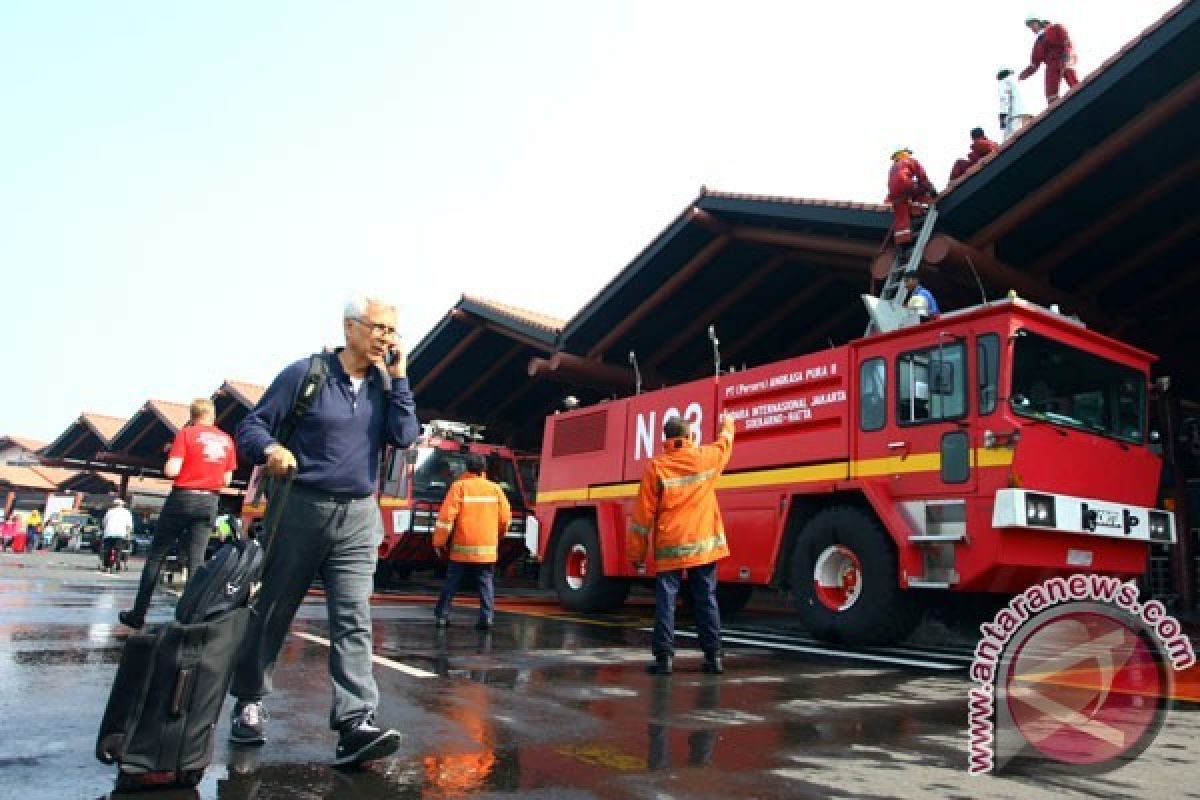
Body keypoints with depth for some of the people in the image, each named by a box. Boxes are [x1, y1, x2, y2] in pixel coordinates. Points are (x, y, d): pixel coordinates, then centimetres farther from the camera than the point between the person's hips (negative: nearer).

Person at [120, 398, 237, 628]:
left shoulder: (186, 434, -6)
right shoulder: (226, 440, 6)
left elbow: (171, 471, -12)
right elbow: (227, 480, 7)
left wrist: (169, 464, 8)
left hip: (183, 497, -3)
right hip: (209, 502, 3)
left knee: (156, 555, 8)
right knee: (196, 559, 5)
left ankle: (138, 614, 13)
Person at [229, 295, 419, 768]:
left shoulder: (384, 385, 7)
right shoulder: (306, 372, -5)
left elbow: (404, 438, -5)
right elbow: (252, 426, -5)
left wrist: (399, 377, -6)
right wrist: (271, 449, -27)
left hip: (358, 517, 3)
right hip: (299, 509, -2)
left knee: (353, 621, -8)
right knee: (270, 613, 12)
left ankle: (355, 725, -13)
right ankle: (249, 702, 33)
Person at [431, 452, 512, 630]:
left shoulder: (459, 486, -4)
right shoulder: (495, 489, 4)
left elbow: (446, 516, -9)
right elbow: (505, 518, 6)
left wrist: (439, 541, -1)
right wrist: (497, 536, 23)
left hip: (462, 548, -1)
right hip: (487, 549, 2)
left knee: (452, 583, 9)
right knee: (486, 583, 6)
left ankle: (441, 615, 14)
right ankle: (486, 618, 0)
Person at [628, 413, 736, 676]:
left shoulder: (656, 467, -7)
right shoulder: (706, 458, -1)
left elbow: (643, 515, -6)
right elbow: (724, 443, 25)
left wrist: (636, 554, 2)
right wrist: (727, 426, 47)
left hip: (669, 549, -2)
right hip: (705, 546, 3)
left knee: (665, 601, 3)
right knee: (707, 600, 10)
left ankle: (664, 656, 1)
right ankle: (713, 655, 15)